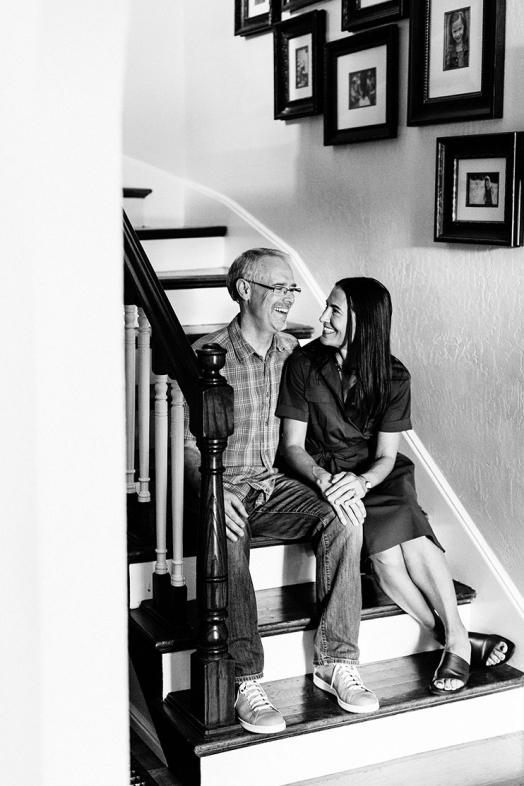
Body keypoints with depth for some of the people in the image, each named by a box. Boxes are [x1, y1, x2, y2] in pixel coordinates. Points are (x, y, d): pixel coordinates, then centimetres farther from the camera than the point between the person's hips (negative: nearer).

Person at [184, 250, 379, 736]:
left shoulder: (292, 351, 9)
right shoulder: (207, 356, -7)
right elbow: (186, 445, -8)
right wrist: (214, 491, -26)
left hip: (275, 486, 5)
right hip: (221, 487, -4)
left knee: (343, 520, -22)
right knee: (229, 541, -36)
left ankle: (335, 662, -16)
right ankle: (246, 682, -30)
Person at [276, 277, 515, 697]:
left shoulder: (393, 376, -2)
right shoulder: (303, 365, -5)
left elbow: (386, 454, -3)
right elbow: (293, 445, -5)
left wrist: (362, 481, -27)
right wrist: (322, 477, -27)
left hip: (377, 474, 1)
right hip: (323, 473, -1)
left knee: (406, 526, -32)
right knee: (384, 547, -29)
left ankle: (457, 636, -24)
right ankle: (454, 638, -19)